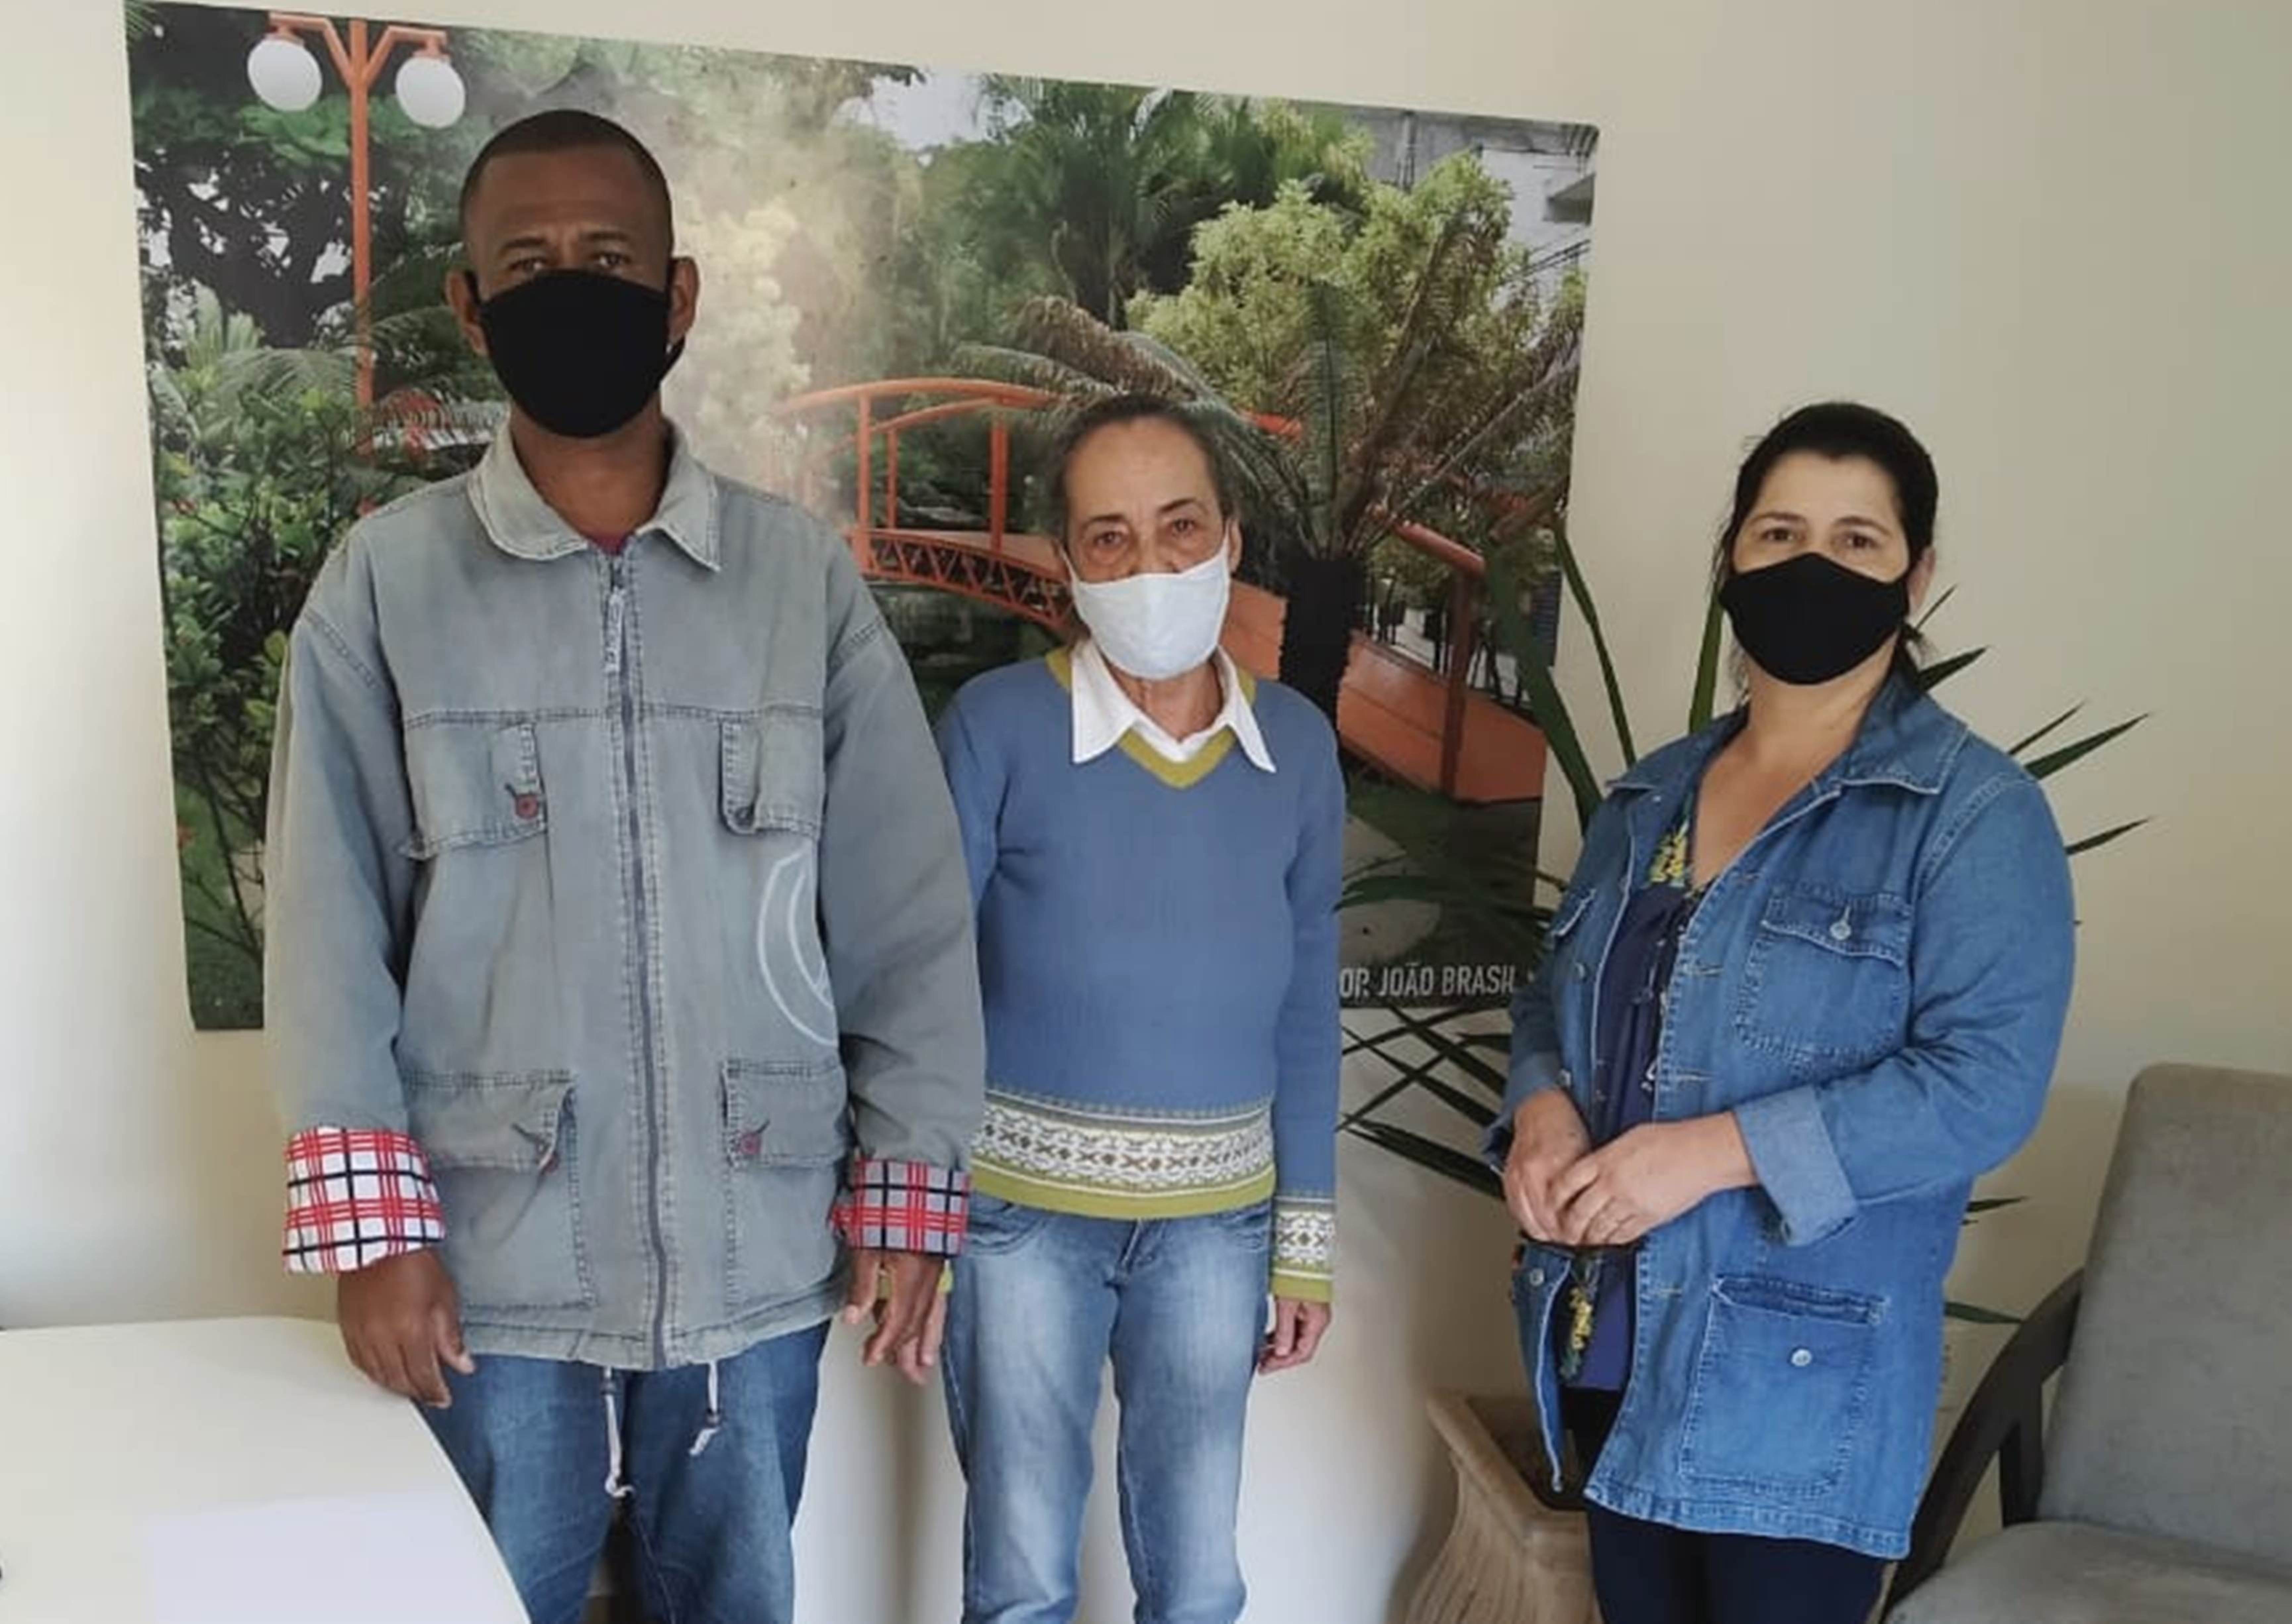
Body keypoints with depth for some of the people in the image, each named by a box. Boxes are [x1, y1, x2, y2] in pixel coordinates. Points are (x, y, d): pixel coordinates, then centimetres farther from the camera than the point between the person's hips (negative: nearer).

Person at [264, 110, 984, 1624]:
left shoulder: (804, 575, -1)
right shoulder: (385, 582, -2)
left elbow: (908, 905, -1)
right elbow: (332, 920, -3)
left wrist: (909, 1187, -2)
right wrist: (372, 1220, -7)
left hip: (759, 1255, 1)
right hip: (495, 1266, 0)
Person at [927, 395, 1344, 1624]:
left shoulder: (1298, 747, -1)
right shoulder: (996, 726, -12)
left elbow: (1305, 1014, 4)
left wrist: (1306, 1237, 6)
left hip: (1215, 1217, 3)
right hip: (1022, 1207, -2)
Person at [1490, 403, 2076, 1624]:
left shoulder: (1975, 812, -9)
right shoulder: (1651, 794, 10)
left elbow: (1985, 1086, -17)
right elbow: (1554, 994, 15)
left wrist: (1718, 1150, -24)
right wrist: (1542, 1109, -7)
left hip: (1799, 1372, -6)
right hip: (1608, 1341, 6)